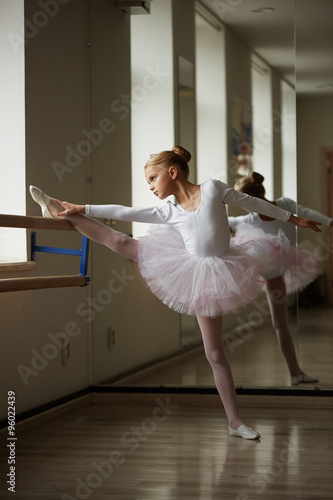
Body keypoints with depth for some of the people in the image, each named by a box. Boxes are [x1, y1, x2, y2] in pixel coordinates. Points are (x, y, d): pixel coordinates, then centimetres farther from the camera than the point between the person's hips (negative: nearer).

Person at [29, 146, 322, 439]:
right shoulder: (168, 213, 2)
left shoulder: (213, 188, -7)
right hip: (189, 269, 3)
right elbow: (125, 213, 2)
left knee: (215, 353, -3)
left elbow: (252, 203, 1)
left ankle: (235, 422, 7)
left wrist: (294, 219, 8)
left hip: (210, 277, -3)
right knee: (120, 242, 0)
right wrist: (82, 209, -2)